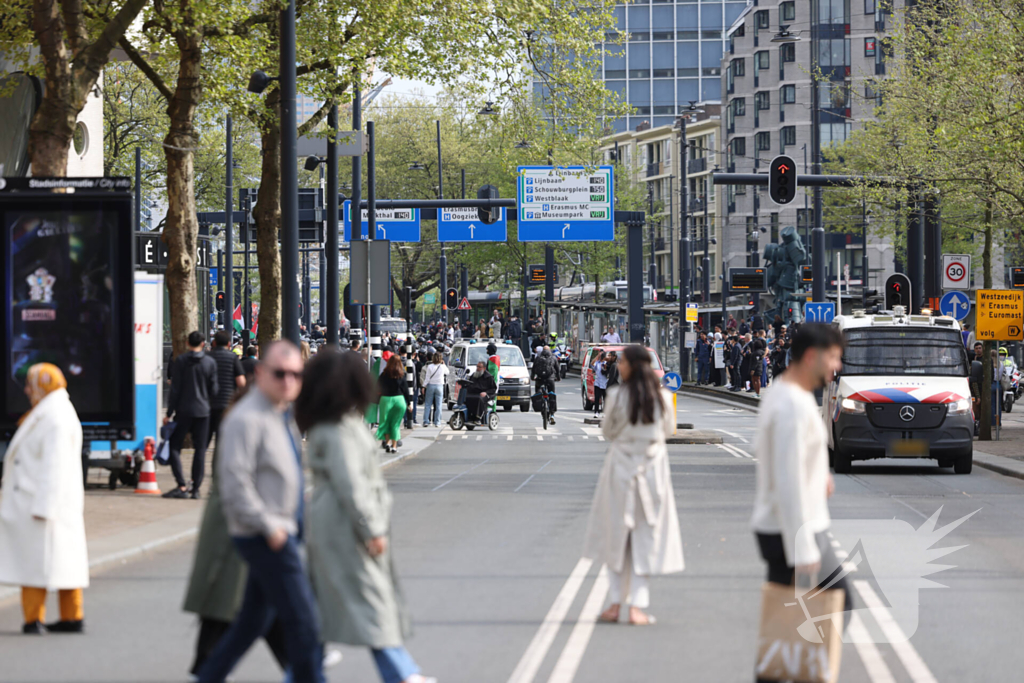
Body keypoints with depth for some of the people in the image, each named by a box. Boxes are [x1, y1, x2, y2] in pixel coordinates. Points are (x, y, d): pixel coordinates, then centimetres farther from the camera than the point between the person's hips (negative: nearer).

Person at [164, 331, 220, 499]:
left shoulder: (180, 361, -4)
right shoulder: (210, 363, 3)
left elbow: (175, 390, -7)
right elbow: (213, 391, 4)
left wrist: (169, 413, -4)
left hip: (183, 411, -3)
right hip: (202, 411, 3)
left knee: (174, 447, 1)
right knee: (200, 450, 7)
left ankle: (181, 486, -12)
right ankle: (196, 488, 4)